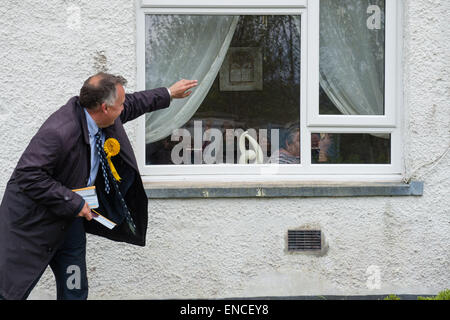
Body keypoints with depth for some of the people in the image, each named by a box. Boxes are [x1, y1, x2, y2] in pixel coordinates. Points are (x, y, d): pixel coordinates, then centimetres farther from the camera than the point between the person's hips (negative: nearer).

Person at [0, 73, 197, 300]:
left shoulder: (98, 117, -5)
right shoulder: (57, 133, -32)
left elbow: (133, 104, 17)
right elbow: (29, 176, -31)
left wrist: (169, 94, 27)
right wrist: (72, 202, -28)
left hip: (70, 219, 8)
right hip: (34, 221, -8)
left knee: (75, 290, 10)